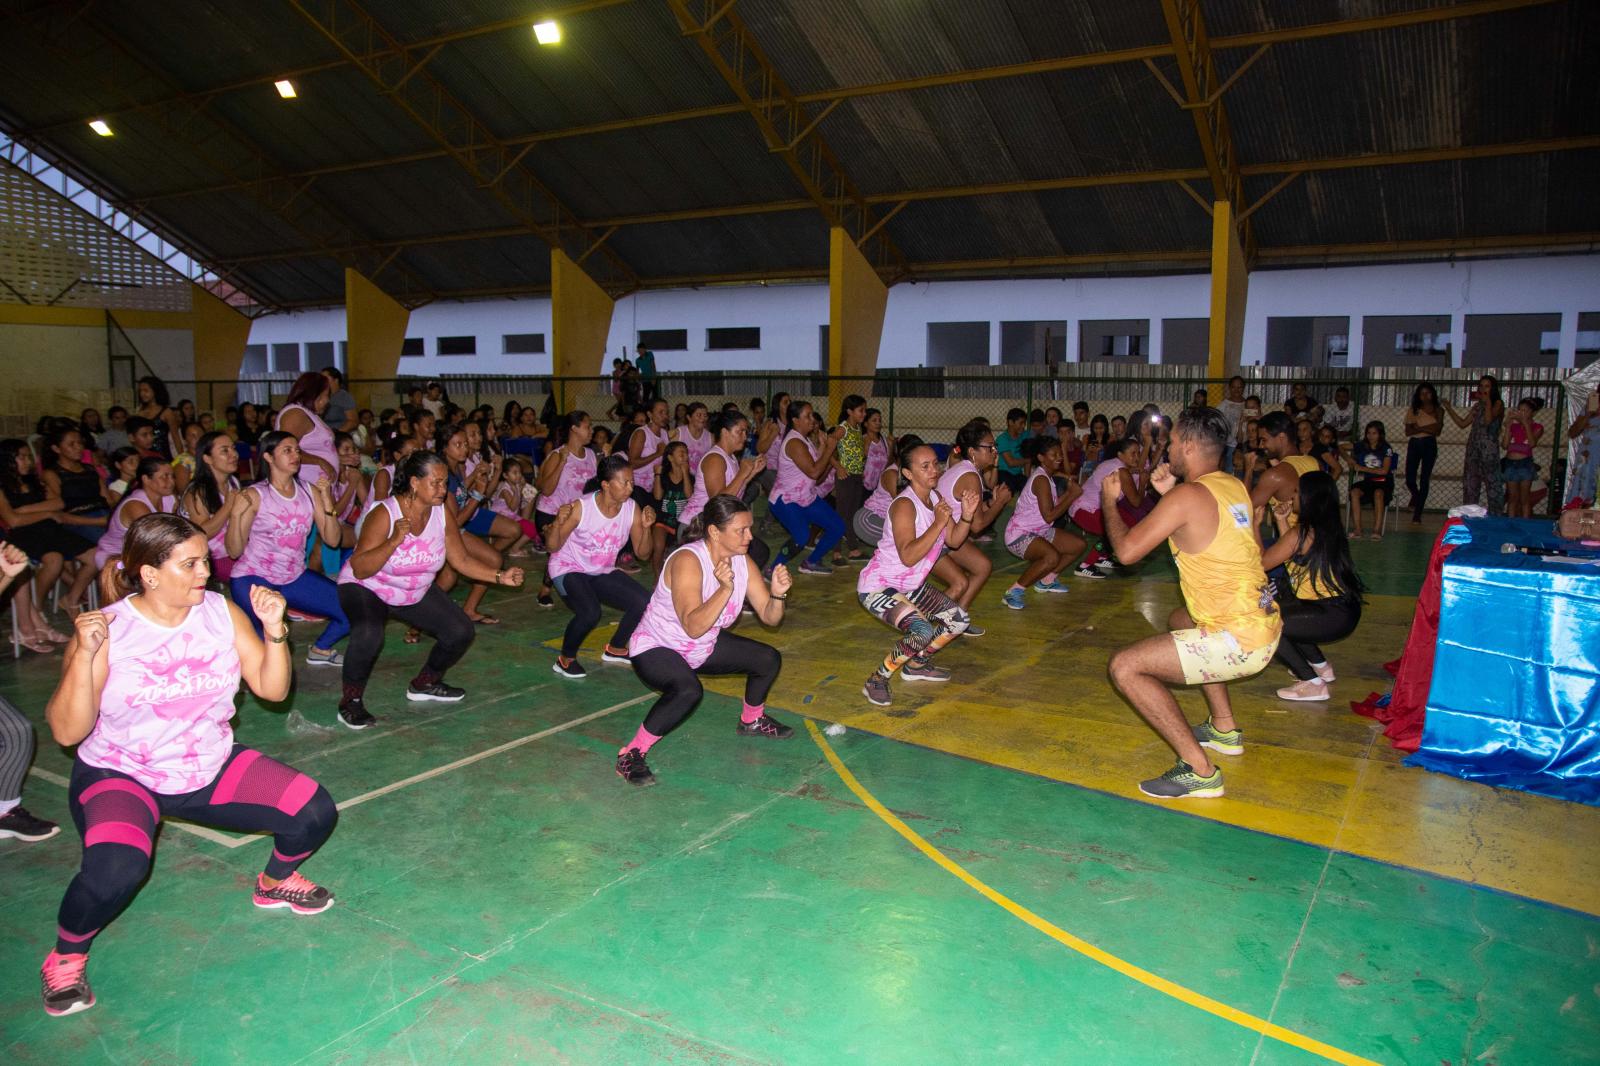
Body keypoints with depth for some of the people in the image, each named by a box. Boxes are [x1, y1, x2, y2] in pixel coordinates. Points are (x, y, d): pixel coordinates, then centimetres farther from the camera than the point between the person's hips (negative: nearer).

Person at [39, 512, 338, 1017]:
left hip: (211, 767, 4)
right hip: (120, 776, -4)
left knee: (315, 813, -11)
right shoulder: (107, 630, -15)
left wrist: (275, 631, -19)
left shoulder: (222, 612, -5)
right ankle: (67, 957, 1)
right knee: (115, 870, -34)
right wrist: (84, 656, -31)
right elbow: (67, 732, -19)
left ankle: (274, 882, 24)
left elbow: (272, 689, -4)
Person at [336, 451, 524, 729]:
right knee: (369, 634, -35)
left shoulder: (442, 514, -11)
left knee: (461, 632, -3)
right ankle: (351, 700, -10)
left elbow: (461, 560, -3)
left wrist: (500, 577, -15)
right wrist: (394, 541, -43)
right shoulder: (384, 514, -27)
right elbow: (359, 570, -31)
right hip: (365, 588, -6)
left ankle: (424, 684, 23)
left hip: (417, 591, 6)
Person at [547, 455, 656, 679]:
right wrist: (558, 523, -34)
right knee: (590, 613, -31)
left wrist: (646, 528, -24)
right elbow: (553, 547, -15)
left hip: (603, 572, 5)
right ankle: (565, 660, -2)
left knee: (644, 603, -11)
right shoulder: (581, 507, -23)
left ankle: (615, 649, 15)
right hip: (568, 569, -5)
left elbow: (642, 554, -6)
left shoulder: (632, 509, -11)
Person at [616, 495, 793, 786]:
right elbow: (693, 627, -39)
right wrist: (725, 589, -50)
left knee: (769, 659, 1)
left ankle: (751, 721, 29)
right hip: (654, 649, -8)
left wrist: (777, 594, -27)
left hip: (703, 648, 8)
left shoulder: (742, 562, -8)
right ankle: (631, 755, -20)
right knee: (688, 690, -36)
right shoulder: (687, 561, -30)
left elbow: (769, 617, -6)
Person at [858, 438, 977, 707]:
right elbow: (908, 556, -34)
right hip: (878, 587, -9)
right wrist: (938, 524, -38)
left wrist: (966, 516, -15)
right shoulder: (904, 505, -24)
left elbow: (953, 540, 3)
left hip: (910, 586, 9)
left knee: (960, 620, 10)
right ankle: (876, 681, -11)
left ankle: (916, 665, 27)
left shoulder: (935, 498, 2)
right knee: (922, 632, -30)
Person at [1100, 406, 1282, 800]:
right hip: (1265, 625, 10)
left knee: (1125, 667, -11)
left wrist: (1109, 501, 1)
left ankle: (1199, 771, -9)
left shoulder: (1187, 496, -16)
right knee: (1181, 620, 36)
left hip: (1238, 642, -9)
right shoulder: (1234, 487, 8)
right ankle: (1225, 729, 40)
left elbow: (1127, 550, -15)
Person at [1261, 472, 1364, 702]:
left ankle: (1313, 683, -3)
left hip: (1332, 616, -10)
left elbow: (1261, 563, -12)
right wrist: (1282, 520, 12)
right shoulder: (1330, 527, 9)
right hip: (1343, 608, 10)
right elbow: (1291, 552, 19)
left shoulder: (1301, 533, -17)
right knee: (1280, 607, 27)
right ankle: (1320, 665, 31)